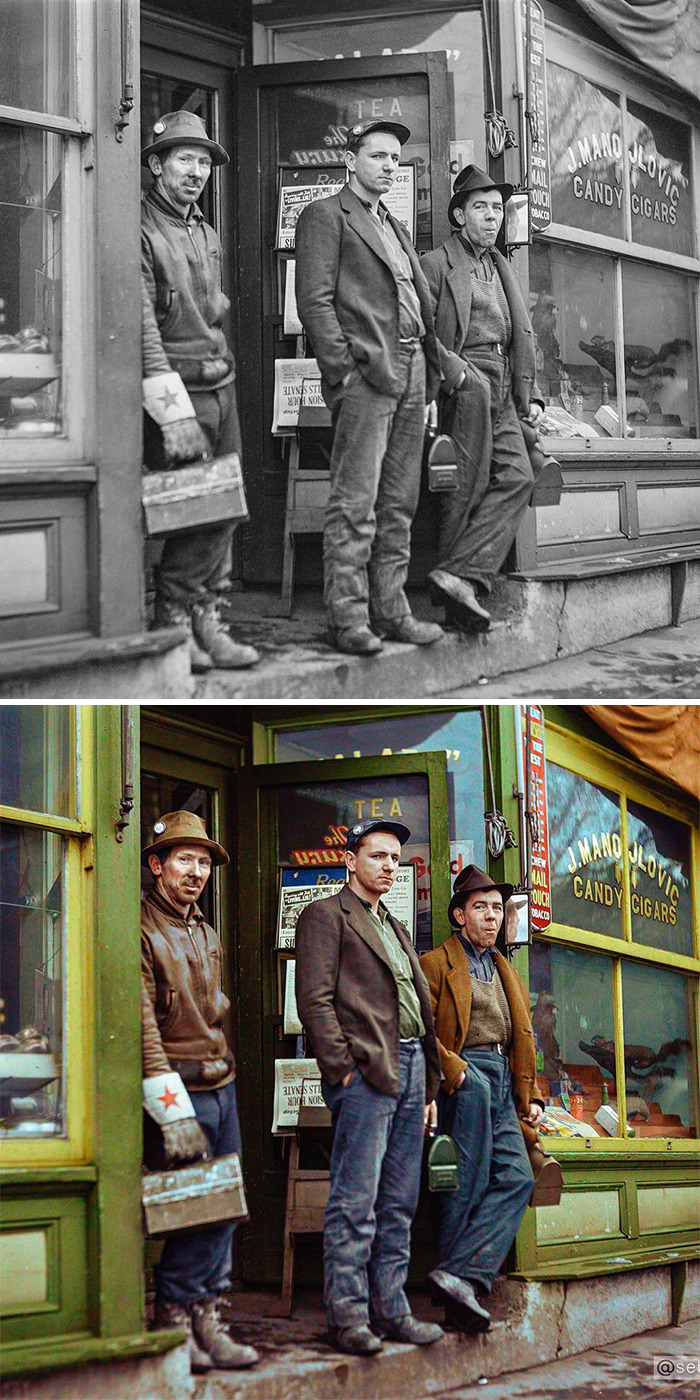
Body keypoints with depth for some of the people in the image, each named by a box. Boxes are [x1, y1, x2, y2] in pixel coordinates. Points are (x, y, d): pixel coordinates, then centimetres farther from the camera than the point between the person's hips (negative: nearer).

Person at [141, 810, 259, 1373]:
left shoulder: (207, 935, 18)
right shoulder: (141, 930, -10)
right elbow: (141, 1025, -16)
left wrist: (222, 1067, 17)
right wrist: (172, 1110, -22)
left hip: (222, 1086, 8)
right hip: (180, 1091, -8)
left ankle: (205, 1320, 13)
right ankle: (173, 1321, 0)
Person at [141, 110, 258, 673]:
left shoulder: (208, 235, 18)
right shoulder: (140, 230, -10)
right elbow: (140, 321, -17)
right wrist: (173, 409, -23)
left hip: (222, 384, 8)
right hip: (179, 388, -8)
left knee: (225, 511, 7)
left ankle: (206, 620, 14)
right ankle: (172, 625, 0)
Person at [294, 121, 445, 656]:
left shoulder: (395, 226, 25)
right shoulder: (326, 216, 1)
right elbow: (315, 301, -7)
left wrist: (431, 366, 10)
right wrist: (343, 369, -15)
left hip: (412, 371, 8)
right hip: (365, 371, -8)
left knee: (399, 504, 8)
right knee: (355, 504, -9)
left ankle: (391, 610, 12)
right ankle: (347, 617, -8)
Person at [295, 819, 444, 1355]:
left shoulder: (396, 929, 25)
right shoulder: (326, 916, 1)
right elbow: (315, 999, -9)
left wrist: (430, 1085, 17)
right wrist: (342, 1067, -15)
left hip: (411, 1070, 8)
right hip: (366, 1070, -8)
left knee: (398, 1205, 9)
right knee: (356, 1203, -8)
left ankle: (391, 1309, 13)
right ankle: (347, 1314, -5)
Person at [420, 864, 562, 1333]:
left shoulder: (509, 975, 30)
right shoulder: (436, 965, 9)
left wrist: (533, 1097, 18)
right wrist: (454, 1069, -18)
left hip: (503, 1088, 6)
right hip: (461, 1078, -6)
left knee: (517, 1176, -19)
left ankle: (461, 1275, -31)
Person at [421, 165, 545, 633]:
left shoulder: (502, 269, 26)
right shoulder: (437, 265, 4)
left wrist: (532, 396, 18)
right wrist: (454, 370, -20)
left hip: (502, 396, 6)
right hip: (460, 385, -5)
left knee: (517, 476, -15)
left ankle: (460, 577, -25)